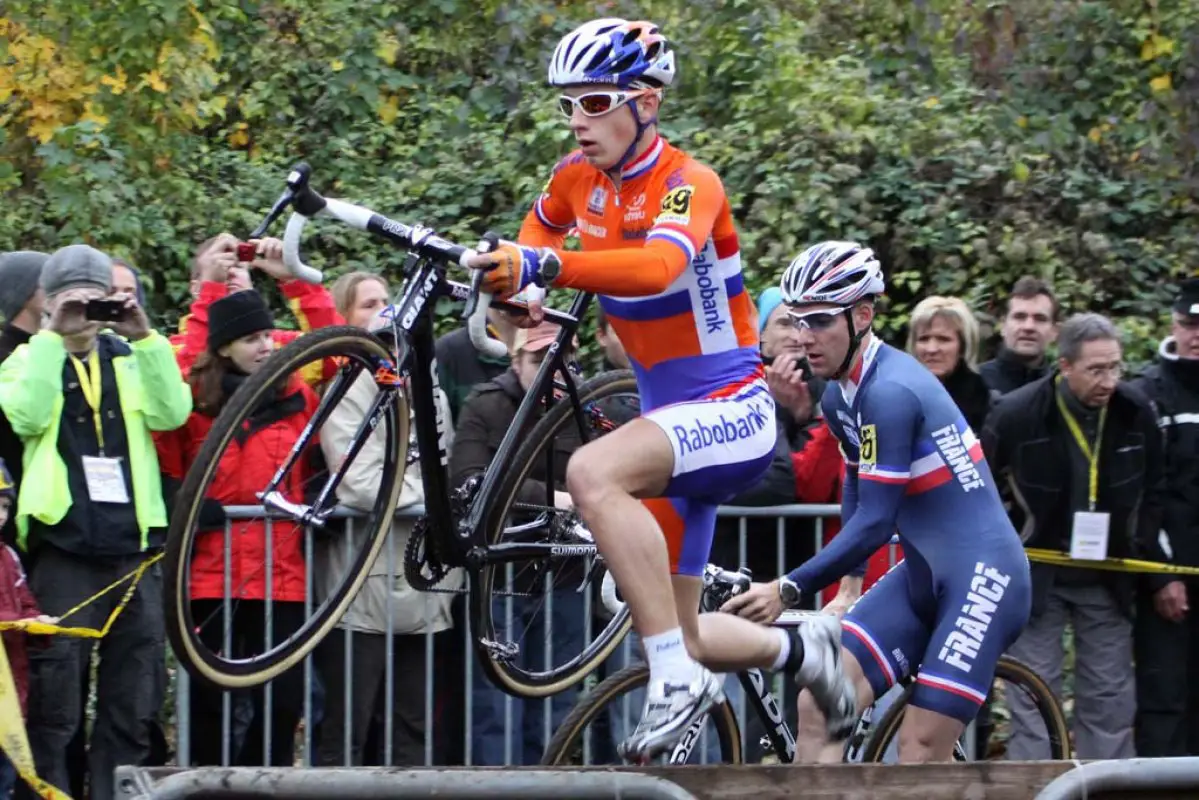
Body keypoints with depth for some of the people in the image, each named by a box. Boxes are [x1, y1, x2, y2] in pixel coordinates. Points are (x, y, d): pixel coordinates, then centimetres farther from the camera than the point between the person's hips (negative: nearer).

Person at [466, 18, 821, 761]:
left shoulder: (689, 184, -20)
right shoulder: (578, 177, 1)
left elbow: (658, 266, -42)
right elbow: (541, 227, 25)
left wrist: (545, 267, -54)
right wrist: (519, 277, 3)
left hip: (733, 412, -8)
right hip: (669, 415, 8)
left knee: (593, 471, -36)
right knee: (678, 634, 12)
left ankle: (678, 681, -30)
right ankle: (804, 650, 42)